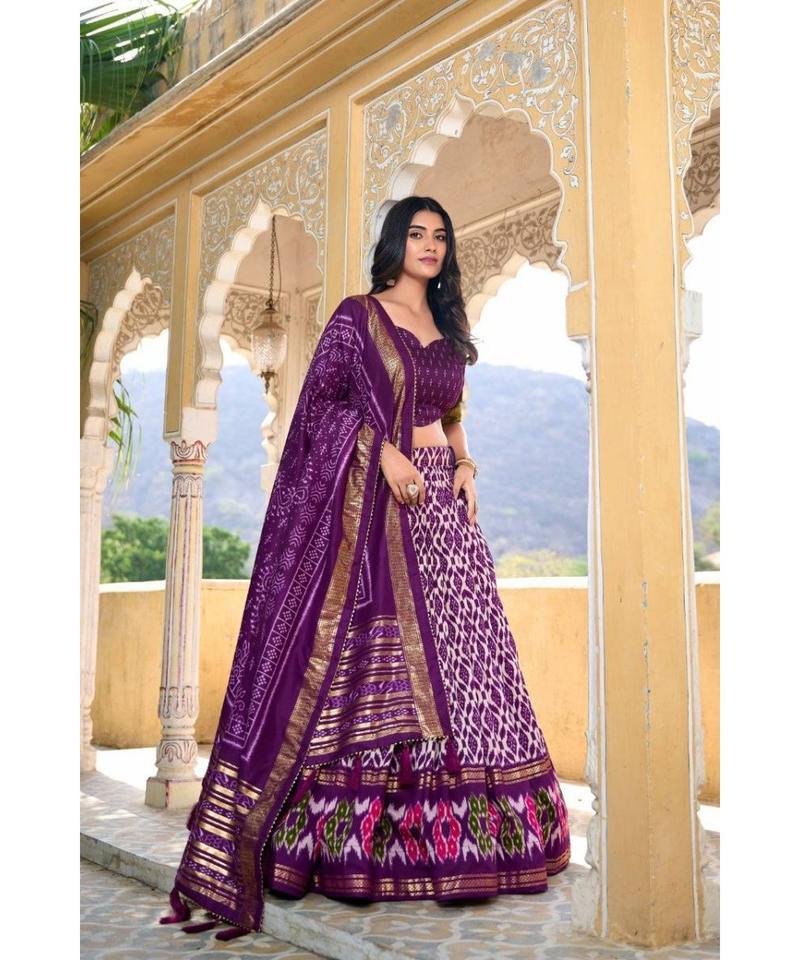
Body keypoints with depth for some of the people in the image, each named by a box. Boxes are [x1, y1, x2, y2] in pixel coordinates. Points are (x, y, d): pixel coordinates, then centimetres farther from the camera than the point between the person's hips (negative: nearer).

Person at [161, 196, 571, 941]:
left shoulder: (446, 327, 18)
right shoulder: (358, 315, 1)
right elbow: (324, 398, -5)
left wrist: (463, 467, 3)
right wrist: (386, 453, -17)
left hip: (441, 499, 6)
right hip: (376, 501, -6)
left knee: (450, 647, 5)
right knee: (375, 655, -5)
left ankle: (446, 818, 17)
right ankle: (365, 828, 5)